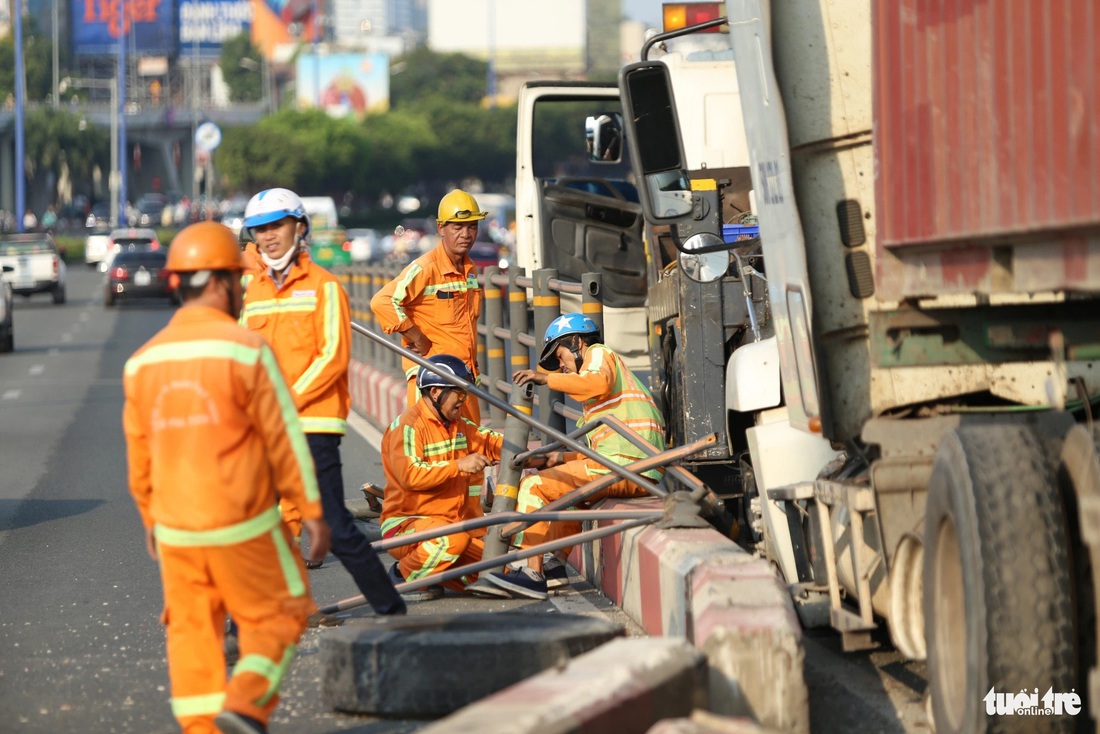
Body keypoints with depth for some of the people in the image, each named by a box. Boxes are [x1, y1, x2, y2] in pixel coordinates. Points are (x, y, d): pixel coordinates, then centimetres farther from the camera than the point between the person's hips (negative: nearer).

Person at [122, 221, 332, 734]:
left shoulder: (143, 361, 5)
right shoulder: (245, 350, -11)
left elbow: (139, 453, 12)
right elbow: (284, 437, -10)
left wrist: (151, 520, 24)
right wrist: (312, 511, -3)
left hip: (174, 528, 5)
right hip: (243, 524, -5)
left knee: (192, 631, 11)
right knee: (278, 616, 8)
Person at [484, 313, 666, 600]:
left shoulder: (599, 354, 6)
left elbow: (599, 383, -21)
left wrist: (546, 378, -19)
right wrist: (565, 458, 17)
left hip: (626, 464, -11)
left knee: (534, 486, -11)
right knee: (566, 486, 35)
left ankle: (532, 574, -16)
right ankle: (557, 563, 24)